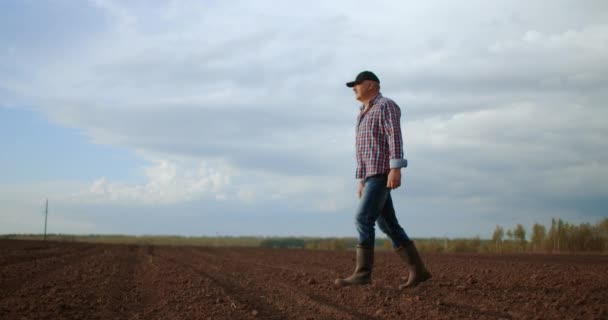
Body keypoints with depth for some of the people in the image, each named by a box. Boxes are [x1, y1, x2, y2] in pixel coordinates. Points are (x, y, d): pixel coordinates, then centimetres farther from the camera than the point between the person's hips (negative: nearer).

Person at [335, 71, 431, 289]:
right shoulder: (365, 114, 25)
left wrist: (396, 169, -27)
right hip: (373, 176, 10)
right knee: (388, 225, 4)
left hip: (383, 173, -10)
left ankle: (363, 273, -15)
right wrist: (362, 181, 23)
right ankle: (417, 271, 5)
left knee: (363, 219, -15)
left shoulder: (386, 105, -4)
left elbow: (395, 137, -17)